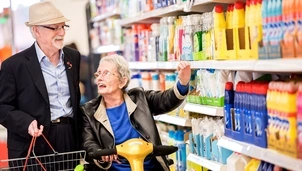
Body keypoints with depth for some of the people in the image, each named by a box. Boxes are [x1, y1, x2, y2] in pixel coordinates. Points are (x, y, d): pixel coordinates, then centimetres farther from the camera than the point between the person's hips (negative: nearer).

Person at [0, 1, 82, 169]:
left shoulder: (74, 57, 8)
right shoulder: (14, 64, -7)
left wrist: (81, 132, 12)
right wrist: (26, 123, -22)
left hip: (71, 139, 5)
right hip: (34, 146, -4)